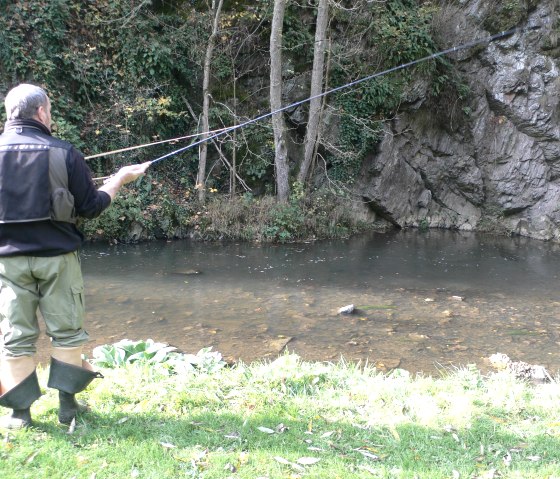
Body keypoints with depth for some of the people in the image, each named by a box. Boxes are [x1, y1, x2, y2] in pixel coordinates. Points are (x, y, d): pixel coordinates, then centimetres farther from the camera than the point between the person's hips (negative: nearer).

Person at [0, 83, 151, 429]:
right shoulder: (64, 153, -7)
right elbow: (91, 208, -2)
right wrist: (120, 179, 11)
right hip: (56, 256, -1)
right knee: (67, 331, 11)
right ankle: (68, 404, 16)